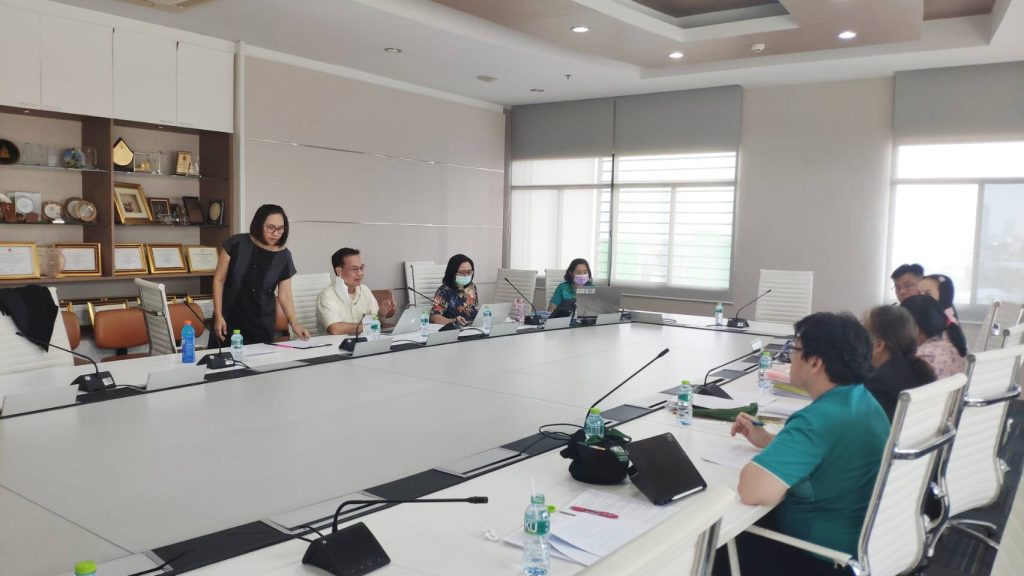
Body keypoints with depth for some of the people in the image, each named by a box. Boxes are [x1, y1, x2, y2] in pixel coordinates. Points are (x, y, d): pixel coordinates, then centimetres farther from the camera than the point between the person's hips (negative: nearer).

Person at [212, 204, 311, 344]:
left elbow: (285, 295, -2)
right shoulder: (236, 244, -8)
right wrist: (218, 316, -6)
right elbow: (219, 280, -2)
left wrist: (294, 323, -16)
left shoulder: (284, 256, -3)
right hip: (229, 320, -1)